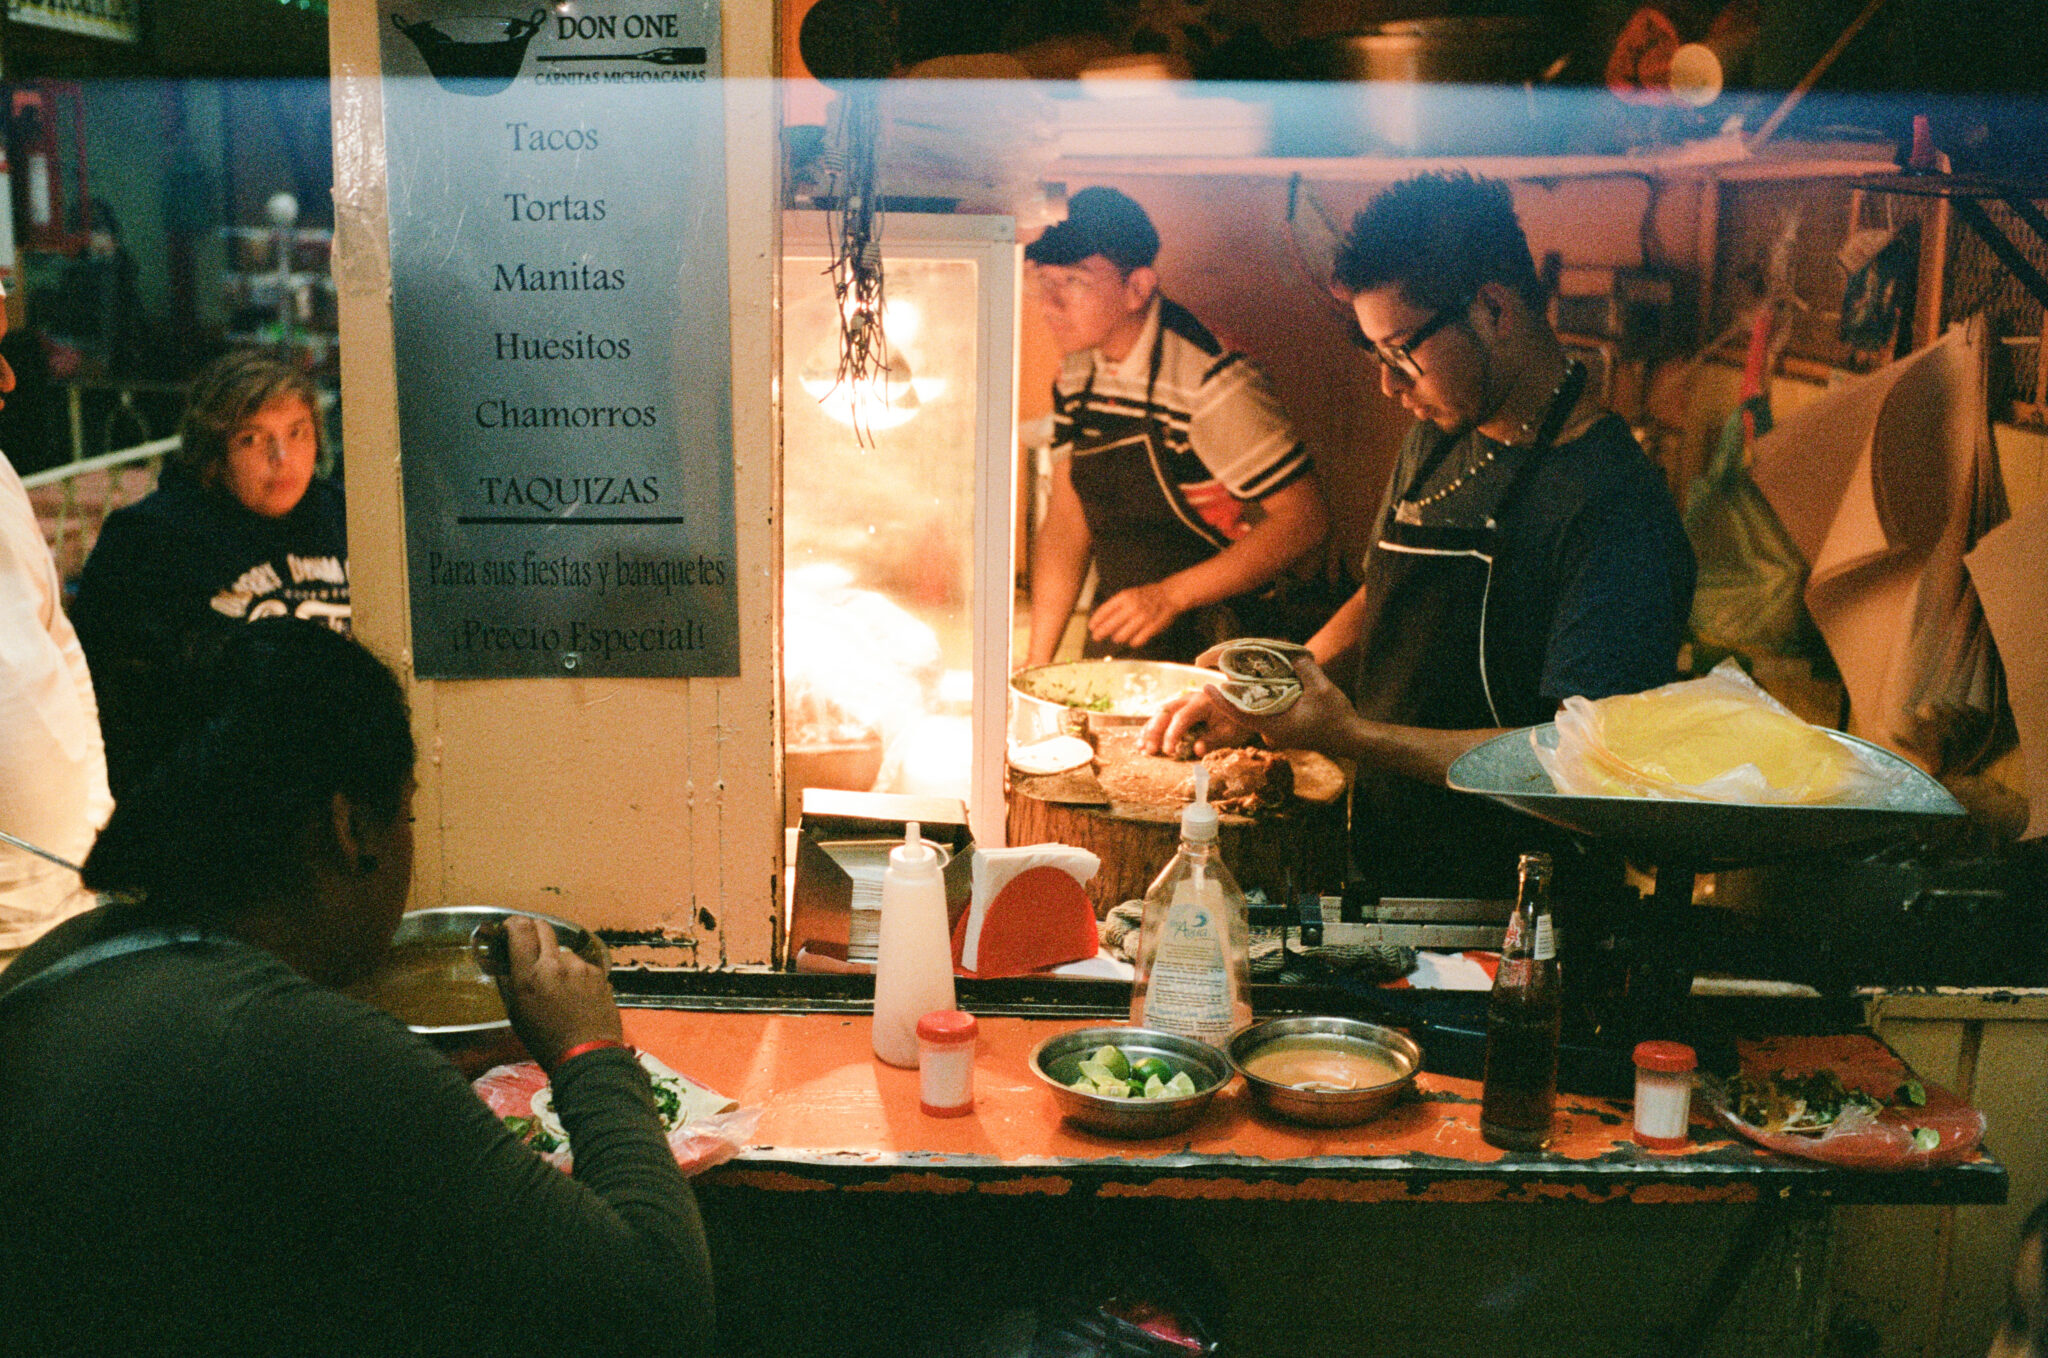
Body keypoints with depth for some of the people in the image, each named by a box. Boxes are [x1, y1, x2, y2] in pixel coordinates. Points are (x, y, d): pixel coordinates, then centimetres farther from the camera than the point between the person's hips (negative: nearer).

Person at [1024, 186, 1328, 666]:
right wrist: (1037, 661, 1)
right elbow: (1066, 522, 8)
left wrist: (1172, 595, -24)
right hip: (1113, 639, 7)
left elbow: (1303, 518, -20)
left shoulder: (1206, 379, -20)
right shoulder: (1075, 376, 3)